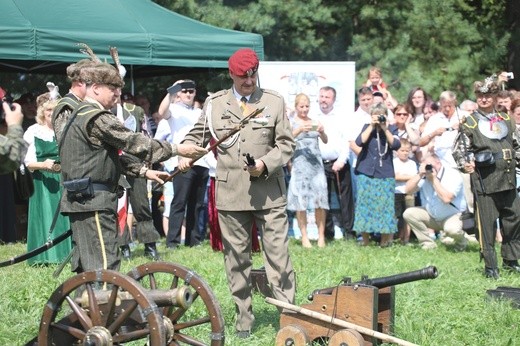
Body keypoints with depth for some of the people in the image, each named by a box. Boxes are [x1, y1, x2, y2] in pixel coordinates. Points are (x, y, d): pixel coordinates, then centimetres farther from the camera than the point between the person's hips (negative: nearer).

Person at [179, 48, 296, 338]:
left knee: (278, 254, -4)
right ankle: (244, 316, 17)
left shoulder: (274, 102, 7)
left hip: (269, 192, -1)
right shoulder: (215, 103, 8)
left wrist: (266, 163, -12)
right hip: (231, 193, 1)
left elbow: (287, 144, 5)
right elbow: (197, 134, 18)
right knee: (237, 257, 7)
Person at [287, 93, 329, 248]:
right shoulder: (292, 123, 5)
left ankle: (321, 235, 2)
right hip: (300, 165, -2)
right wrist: (299, 130, -25)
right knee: (300, 201, -3)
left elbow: (325, 141, 4)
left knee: (320, 200, -3)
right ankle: (304, 237, 2)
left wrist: (322, 131, -17)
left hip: (316, 164, 2)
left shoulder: (315, 122, 12)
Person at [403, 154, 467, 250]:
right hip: (431, 216, 6)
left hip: (453, 215, -5)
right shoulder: (424, 175, -3)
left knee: (452, 229, -37)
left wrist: (434, 179, -27)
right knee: (408, 213, -14)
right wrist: (419, 175, -21)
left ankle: (461, 242, 2)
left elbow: (447, 199, -33)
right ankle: (428, 244, -4)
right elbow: (408, 190, -11)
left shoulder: (453, 174, -19)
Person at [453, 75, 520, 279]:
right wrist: (465, 164, -17)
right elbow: (460, 149, -1)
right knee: (487, 223, -3)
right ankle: (490, 266, 5)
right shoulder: (470, 122, 0)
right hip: (484, 179, -5)